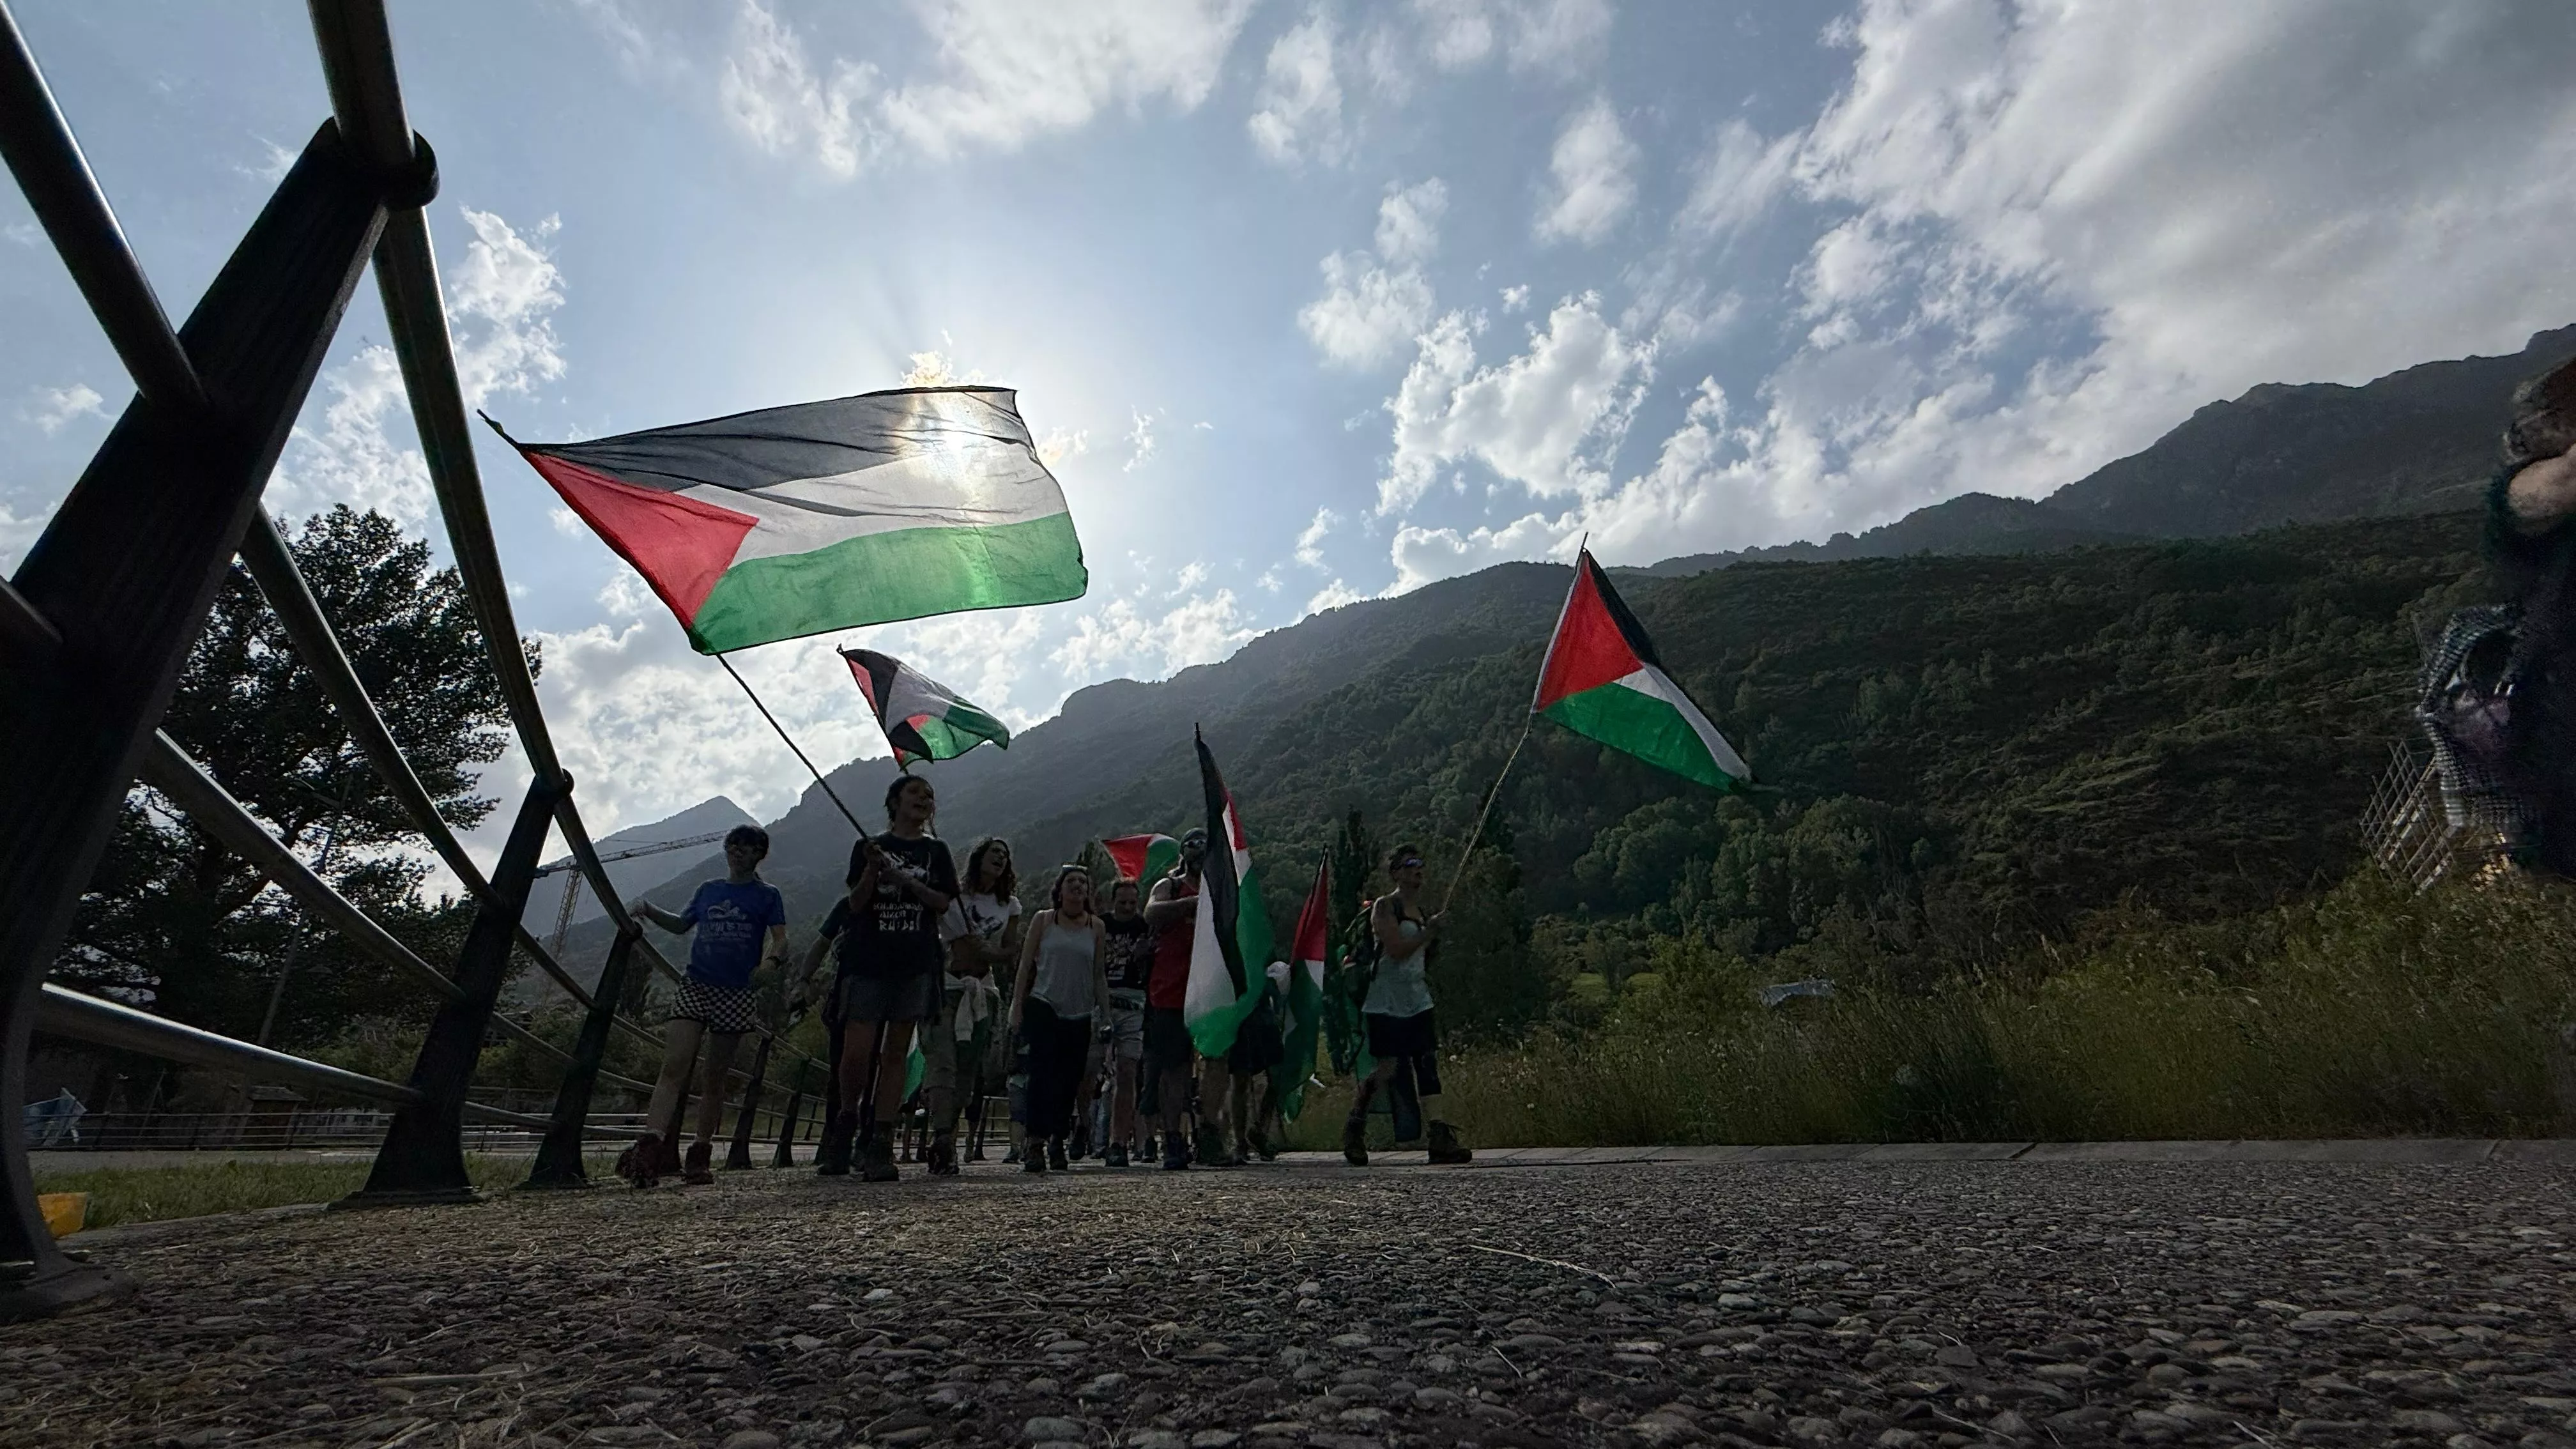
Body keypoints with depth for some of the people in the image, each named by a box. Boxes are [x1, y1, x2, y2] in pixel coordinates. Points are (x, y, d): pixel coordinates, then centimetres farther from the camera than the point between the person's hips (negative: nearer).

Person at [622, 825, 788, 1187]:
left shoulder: (768, 895, 4)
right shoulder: (708, 890, 15)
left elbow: (781, 941, -4)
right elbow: (681, 924, 27)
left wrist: (769, 961, -25)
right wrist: (649, 910, 11)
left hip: (736, 995, -2)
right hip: (695, 987, 3)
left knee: (715, 1078, 5)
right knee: (673, 1068, -12)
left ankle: (701, 1156, 14)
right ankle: (650, 1147, -16)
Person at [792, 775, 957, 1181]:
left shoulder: (935, 851, 11)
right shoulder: (869, 847, 9)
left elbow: (942, 903, 1)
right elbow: (855, 905, 0)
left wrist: (903, 879, -13)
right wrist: (872, 869, -18)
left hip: (915, 964, 1)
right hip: (867, 959, -1)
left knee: (895, 1053, 1)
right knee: (857, 1052, -7)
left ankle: (880, 1147, 5)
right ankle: (847, 1120, 20)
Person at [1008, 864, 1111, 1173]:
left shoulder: (1096, 927, 8)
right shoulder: (1043, 920, 4)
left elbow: (1099, 976, 11)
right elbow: (1025, 965, 4)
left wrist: (1105, 1015, 7)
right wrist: (1017, 1007, -2)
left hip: (1080, 1014, 2)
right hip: (1043, 1006, -2)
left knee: (1069, 1081, 4)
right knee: (1042, 1075, -13)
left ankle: (1057, 1144, 17)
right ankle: (1035, 1143, -13)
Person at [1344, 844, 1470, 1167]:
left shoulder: (1422, 911, 17)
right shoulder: (1384, 906, -6)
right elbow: (1396, 950, -17)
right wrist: (1428, 931, -13)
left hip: (1417, 1001, 7)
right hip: (1386, 1002, -7)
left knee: (1428, 1062, -2)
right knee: (1389, 1067, -6)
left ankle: (1440, 1139, -3)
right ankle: (1354, 1128, 12)